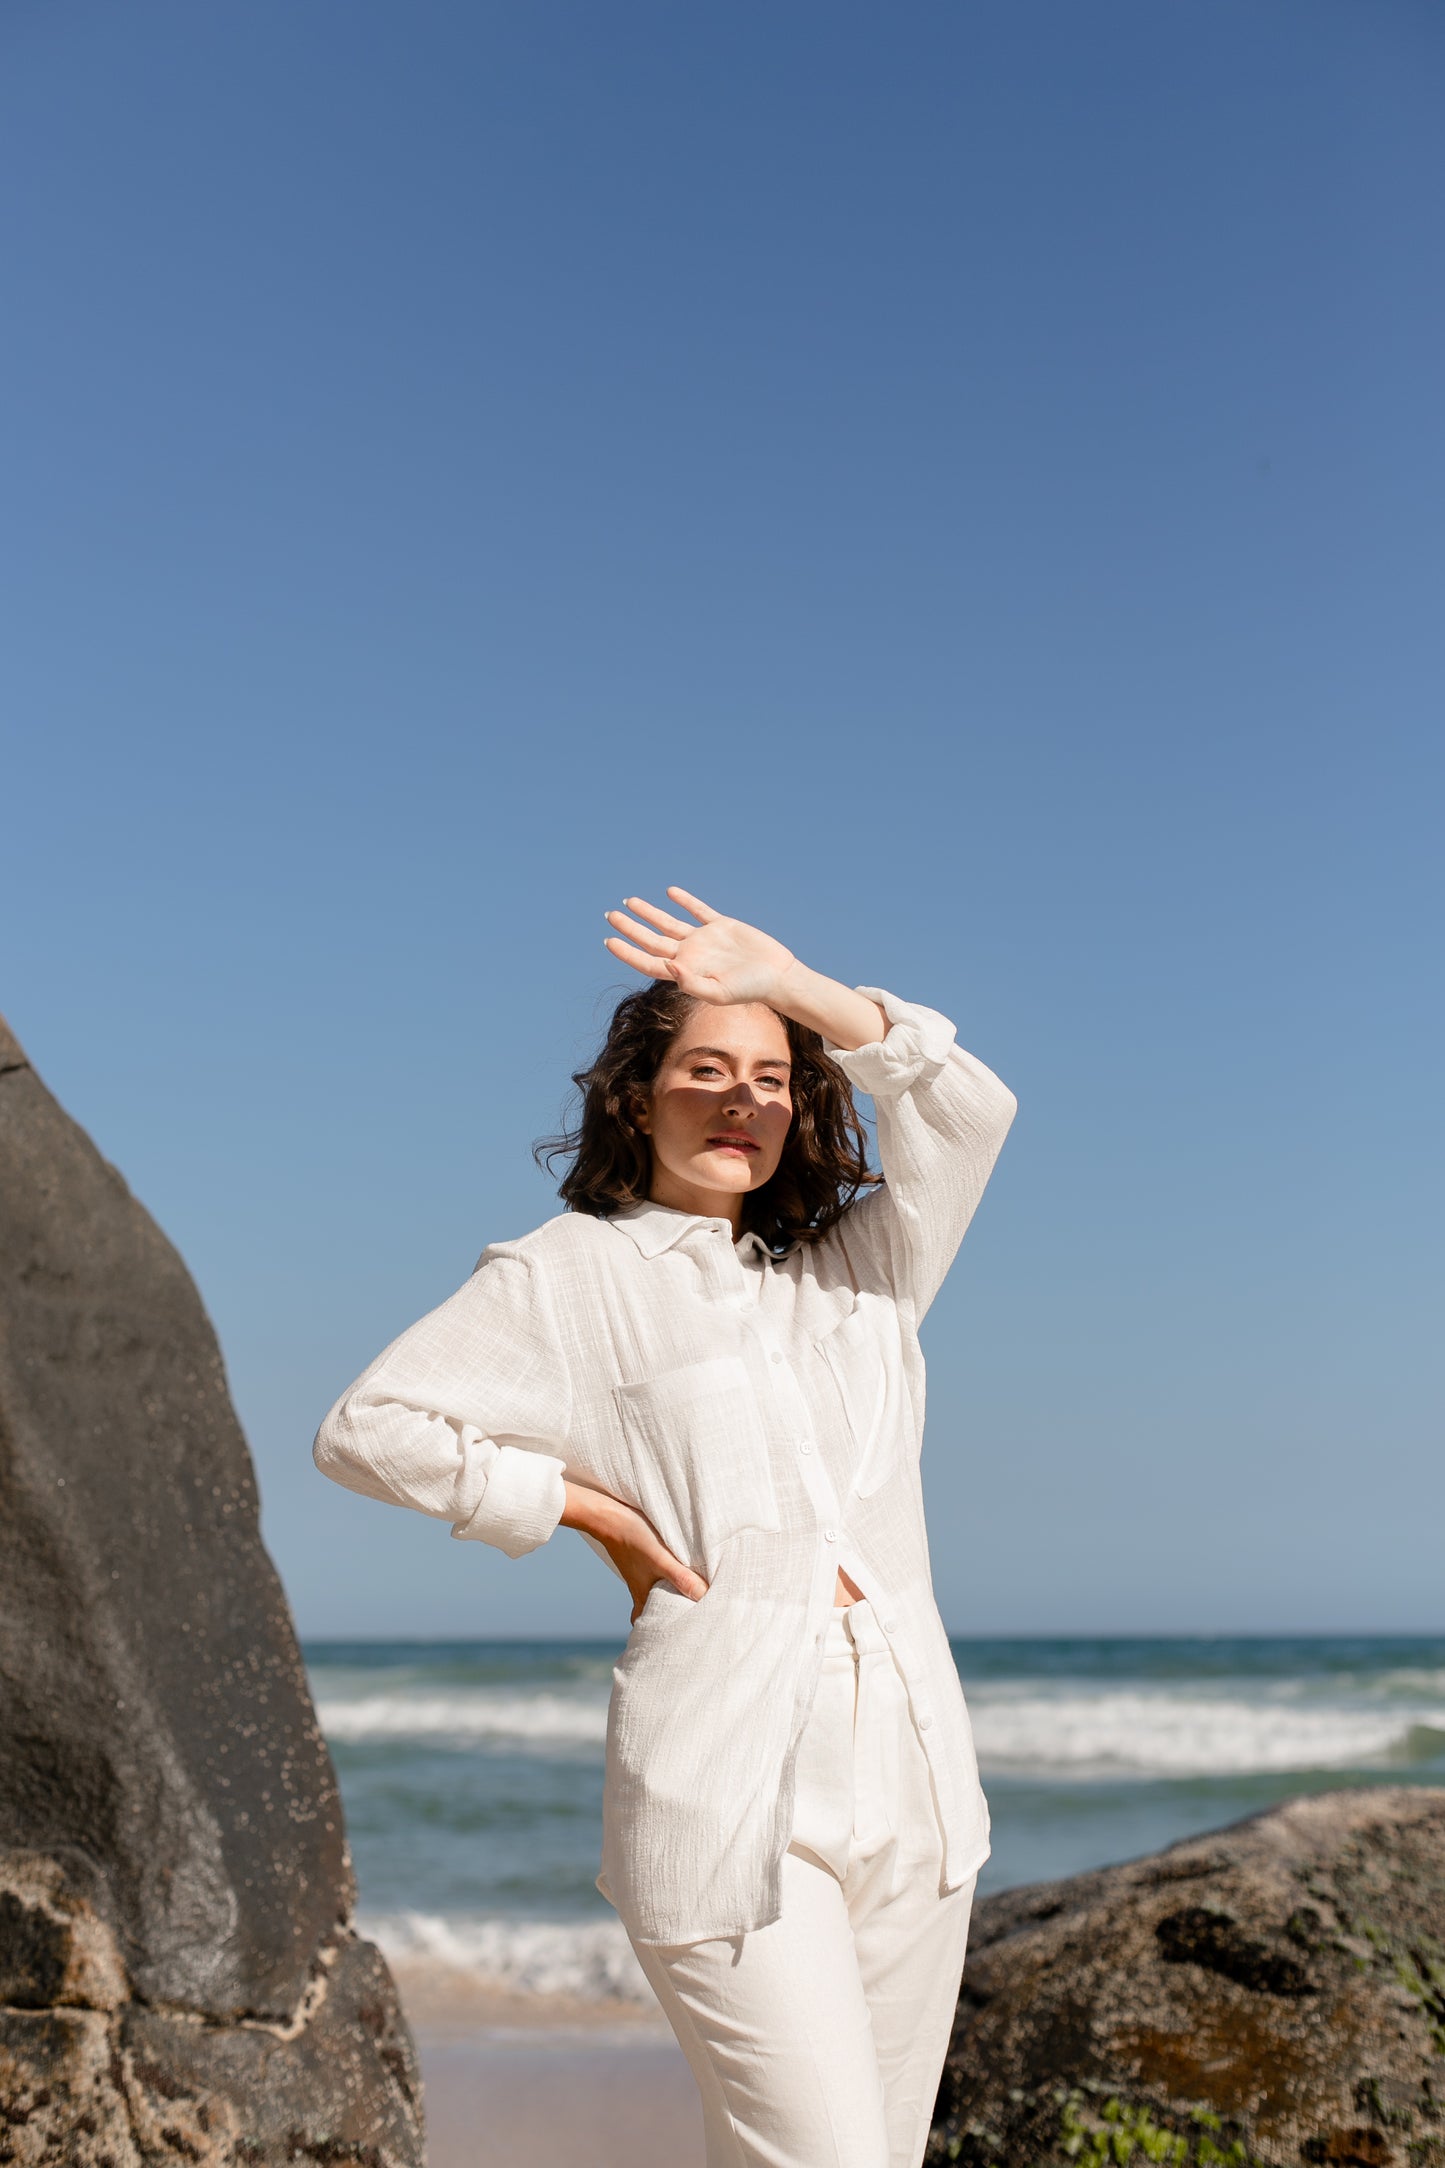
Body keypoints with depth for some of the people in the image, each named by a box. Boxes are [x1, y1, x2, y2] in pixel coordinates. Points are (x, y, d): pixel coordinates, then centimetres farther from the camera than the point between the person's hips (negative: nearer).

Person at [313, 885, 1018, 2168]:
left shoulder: (853, 1272, 15)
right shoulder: (572, 1273, 3)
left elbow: (969, 1113, 2)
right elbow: (367, 1429, -1)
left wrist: (792, 984, -7)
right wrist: (592, 1510, -4)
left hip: (909, 1768, 5)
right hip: (729, 1786, -5)